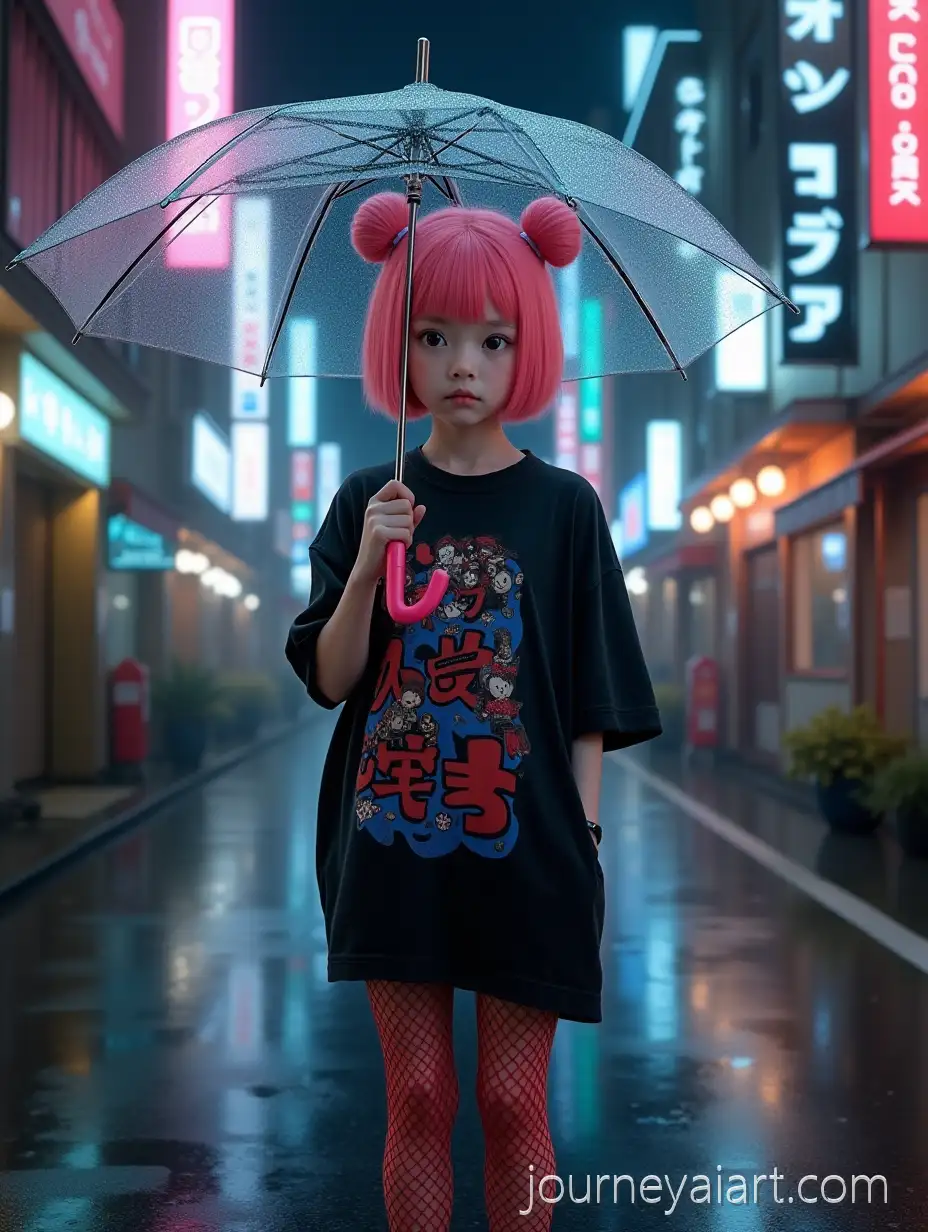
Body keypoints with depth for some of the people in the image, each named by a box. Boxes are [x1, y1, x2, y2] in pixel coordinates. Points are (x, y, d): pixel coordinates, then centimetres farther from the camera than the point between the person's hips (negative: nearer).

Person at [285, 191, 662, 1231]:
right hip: (395, 844, 2)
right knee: (419, 1095, 10)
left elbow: (592, 705, 0)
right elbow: (330, 679, 0)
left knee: (512, 1100, 7)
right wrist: (367, 566, -14)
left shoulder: (563, 507, -1)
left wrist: (584, 837, -5)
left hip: (524, 846, -1)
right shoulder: (368, 503, 4)